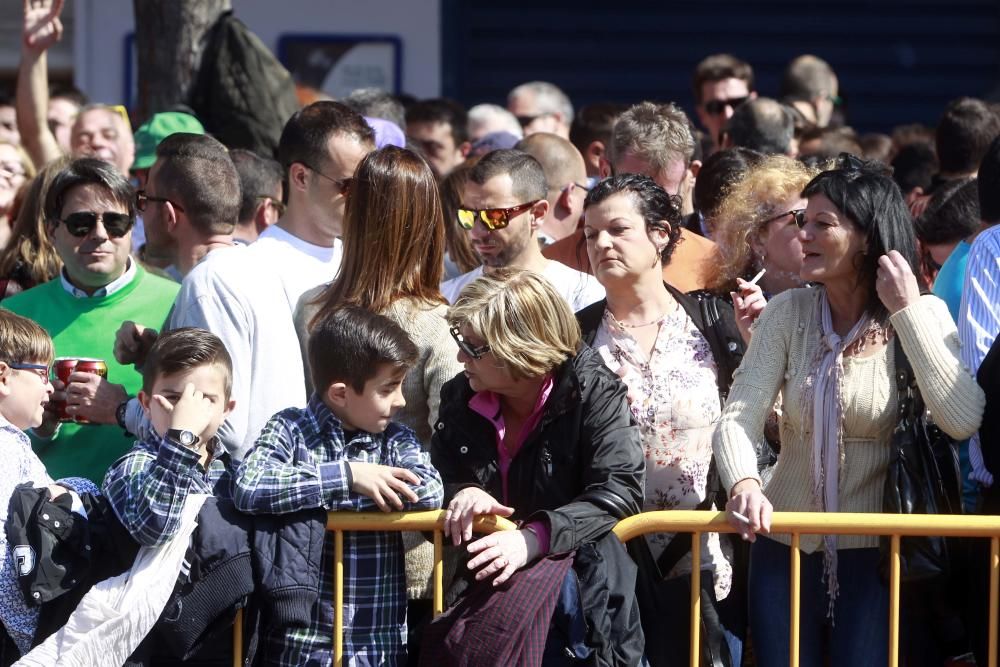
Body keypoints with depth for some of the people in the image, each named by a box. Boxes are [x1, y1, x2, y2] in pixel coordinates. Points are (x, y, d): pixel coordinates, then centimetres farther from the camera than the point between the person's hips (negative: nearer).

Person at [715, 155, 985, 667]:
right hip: (786, 548, 3)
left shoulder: (923, 316, -7)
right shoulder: (789, 313, -1)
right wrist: (744, 484, -33)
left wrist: (907, 312, -20)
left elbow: (962, 422, -23)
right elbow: (738, 418, -10)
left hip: (873, 556, -3)